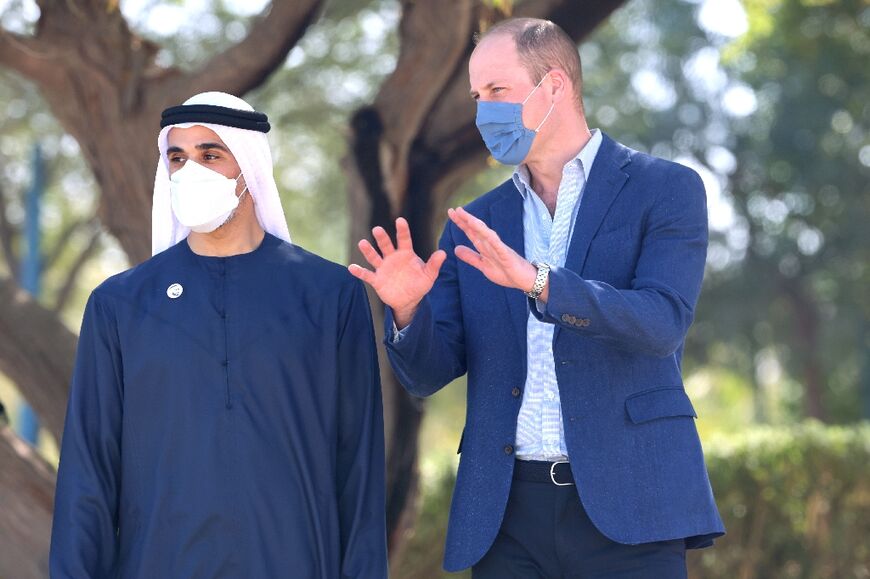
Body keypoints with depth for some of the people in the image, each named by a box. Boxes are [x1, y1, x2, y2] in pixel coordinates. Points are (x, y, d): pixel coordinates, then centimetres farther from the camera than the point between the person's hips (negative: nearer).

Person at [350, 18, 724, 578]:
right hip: (507, 512, 4)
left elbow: (662, 323, -13)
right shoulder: (475, 224, 14)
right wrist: (407, 307, -12)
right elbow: (429, 372, 10)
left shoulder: (666, 190, 2)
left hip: (623, 505, -4)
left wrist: (537, 280, -25)